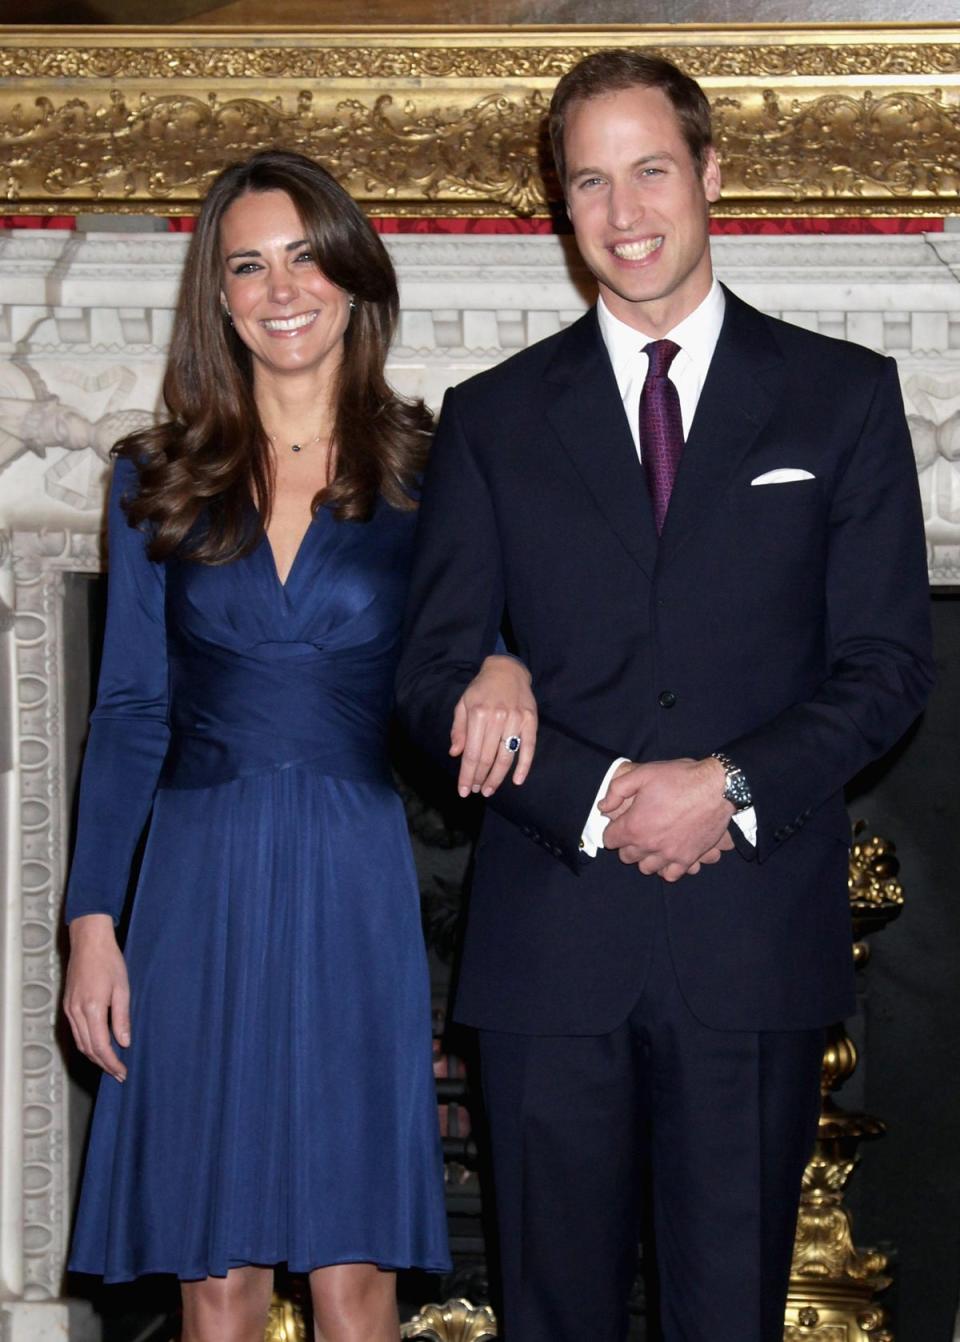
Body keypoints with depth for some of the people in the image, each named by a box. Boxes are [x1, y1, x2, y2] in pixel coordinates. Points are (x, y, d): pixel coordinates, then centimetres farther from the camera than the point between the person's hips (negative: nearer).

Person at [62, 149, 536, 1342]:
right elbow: (128, 713, 7)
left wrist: (508, 665, -20)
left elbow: (485, 630, 6)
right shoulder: (158, 480, 7)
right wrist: (92, 924, 0)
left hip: (356, 885, -1)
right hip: (203, 888, 1)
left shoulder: (426, 472, 4)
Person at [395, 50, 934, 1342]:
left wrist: (732, 786, -13)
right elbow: (437, 671, 4)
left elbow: (888, 660, 2)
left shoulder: (842, 395, 7)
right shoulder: (492, 416, 10)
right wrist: (596, 797, -11)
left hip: (758, 935, -1)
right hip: (551, 933, 1)